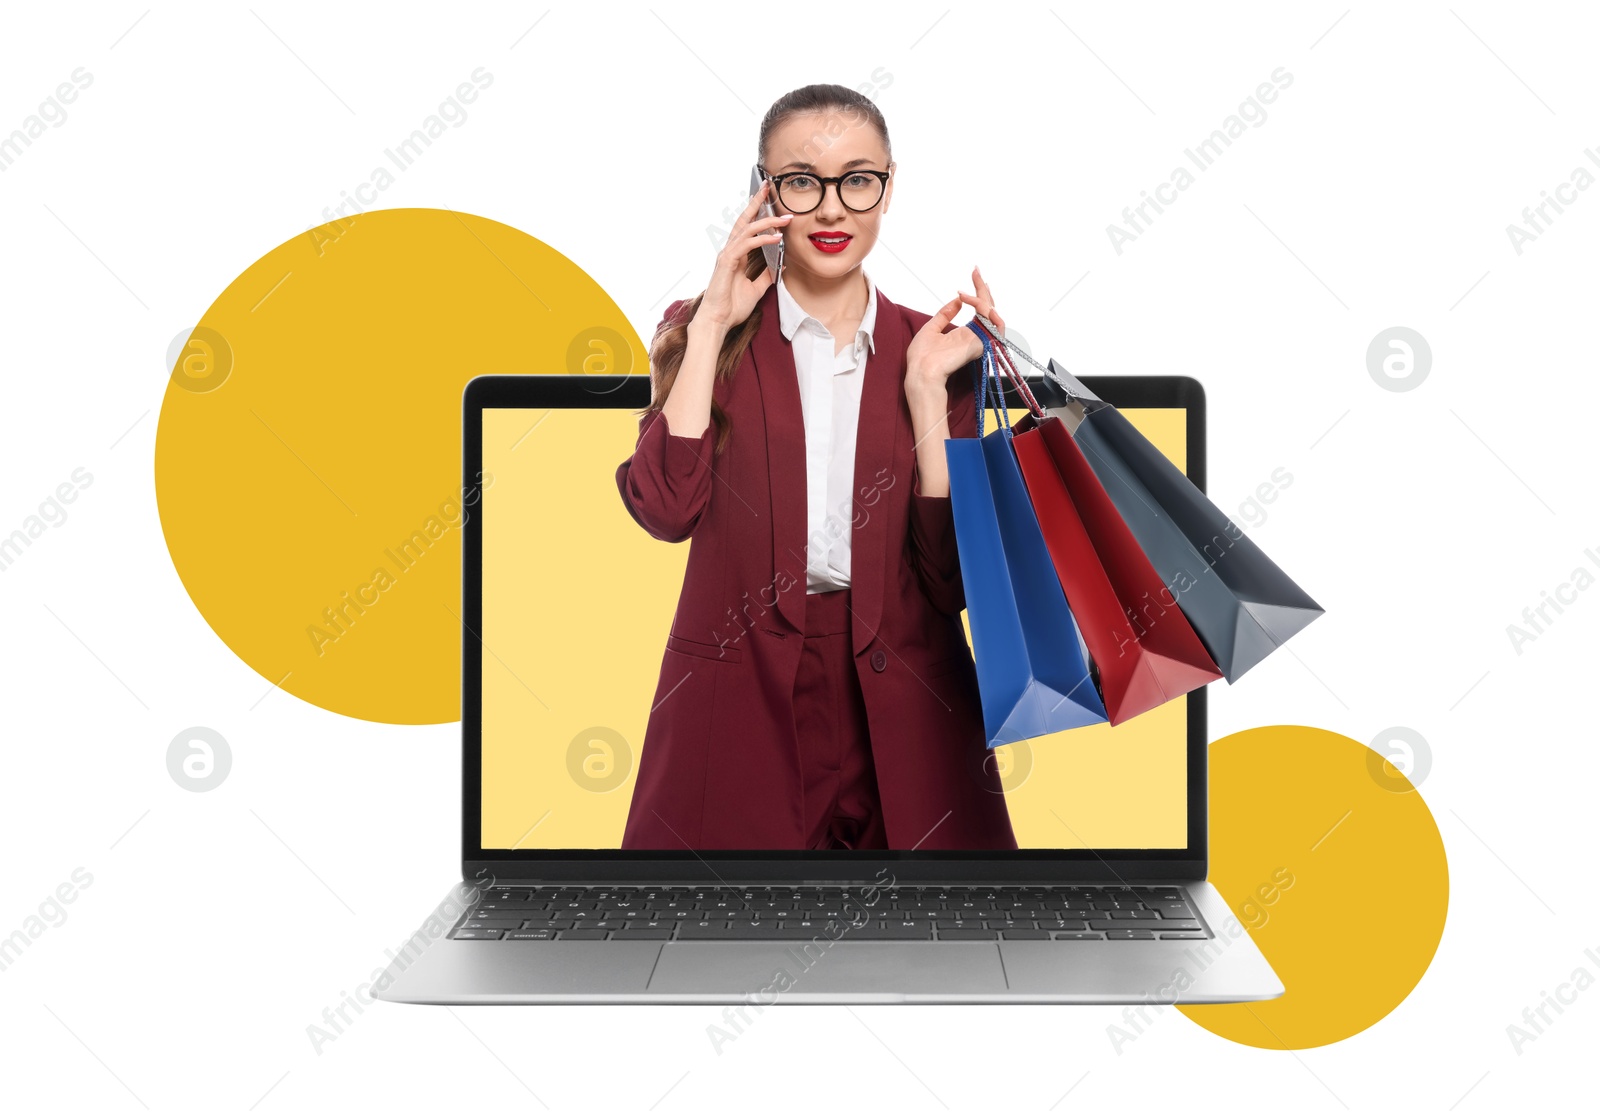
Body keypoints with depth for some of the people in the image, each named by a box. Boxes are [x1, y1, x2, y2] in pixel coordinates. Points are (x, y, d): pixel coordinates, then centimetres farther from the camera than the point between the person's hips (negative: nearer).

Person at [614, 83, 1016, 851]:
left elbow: (953, 570, -5)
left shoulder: (933, 349, 3)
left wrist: (925, 388, -11)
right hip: (738, 694, -1)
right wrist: (713, 325, -12)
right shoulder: (704, 333, 2)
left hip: (897, 703, 2)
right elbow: (665, 508, -15)